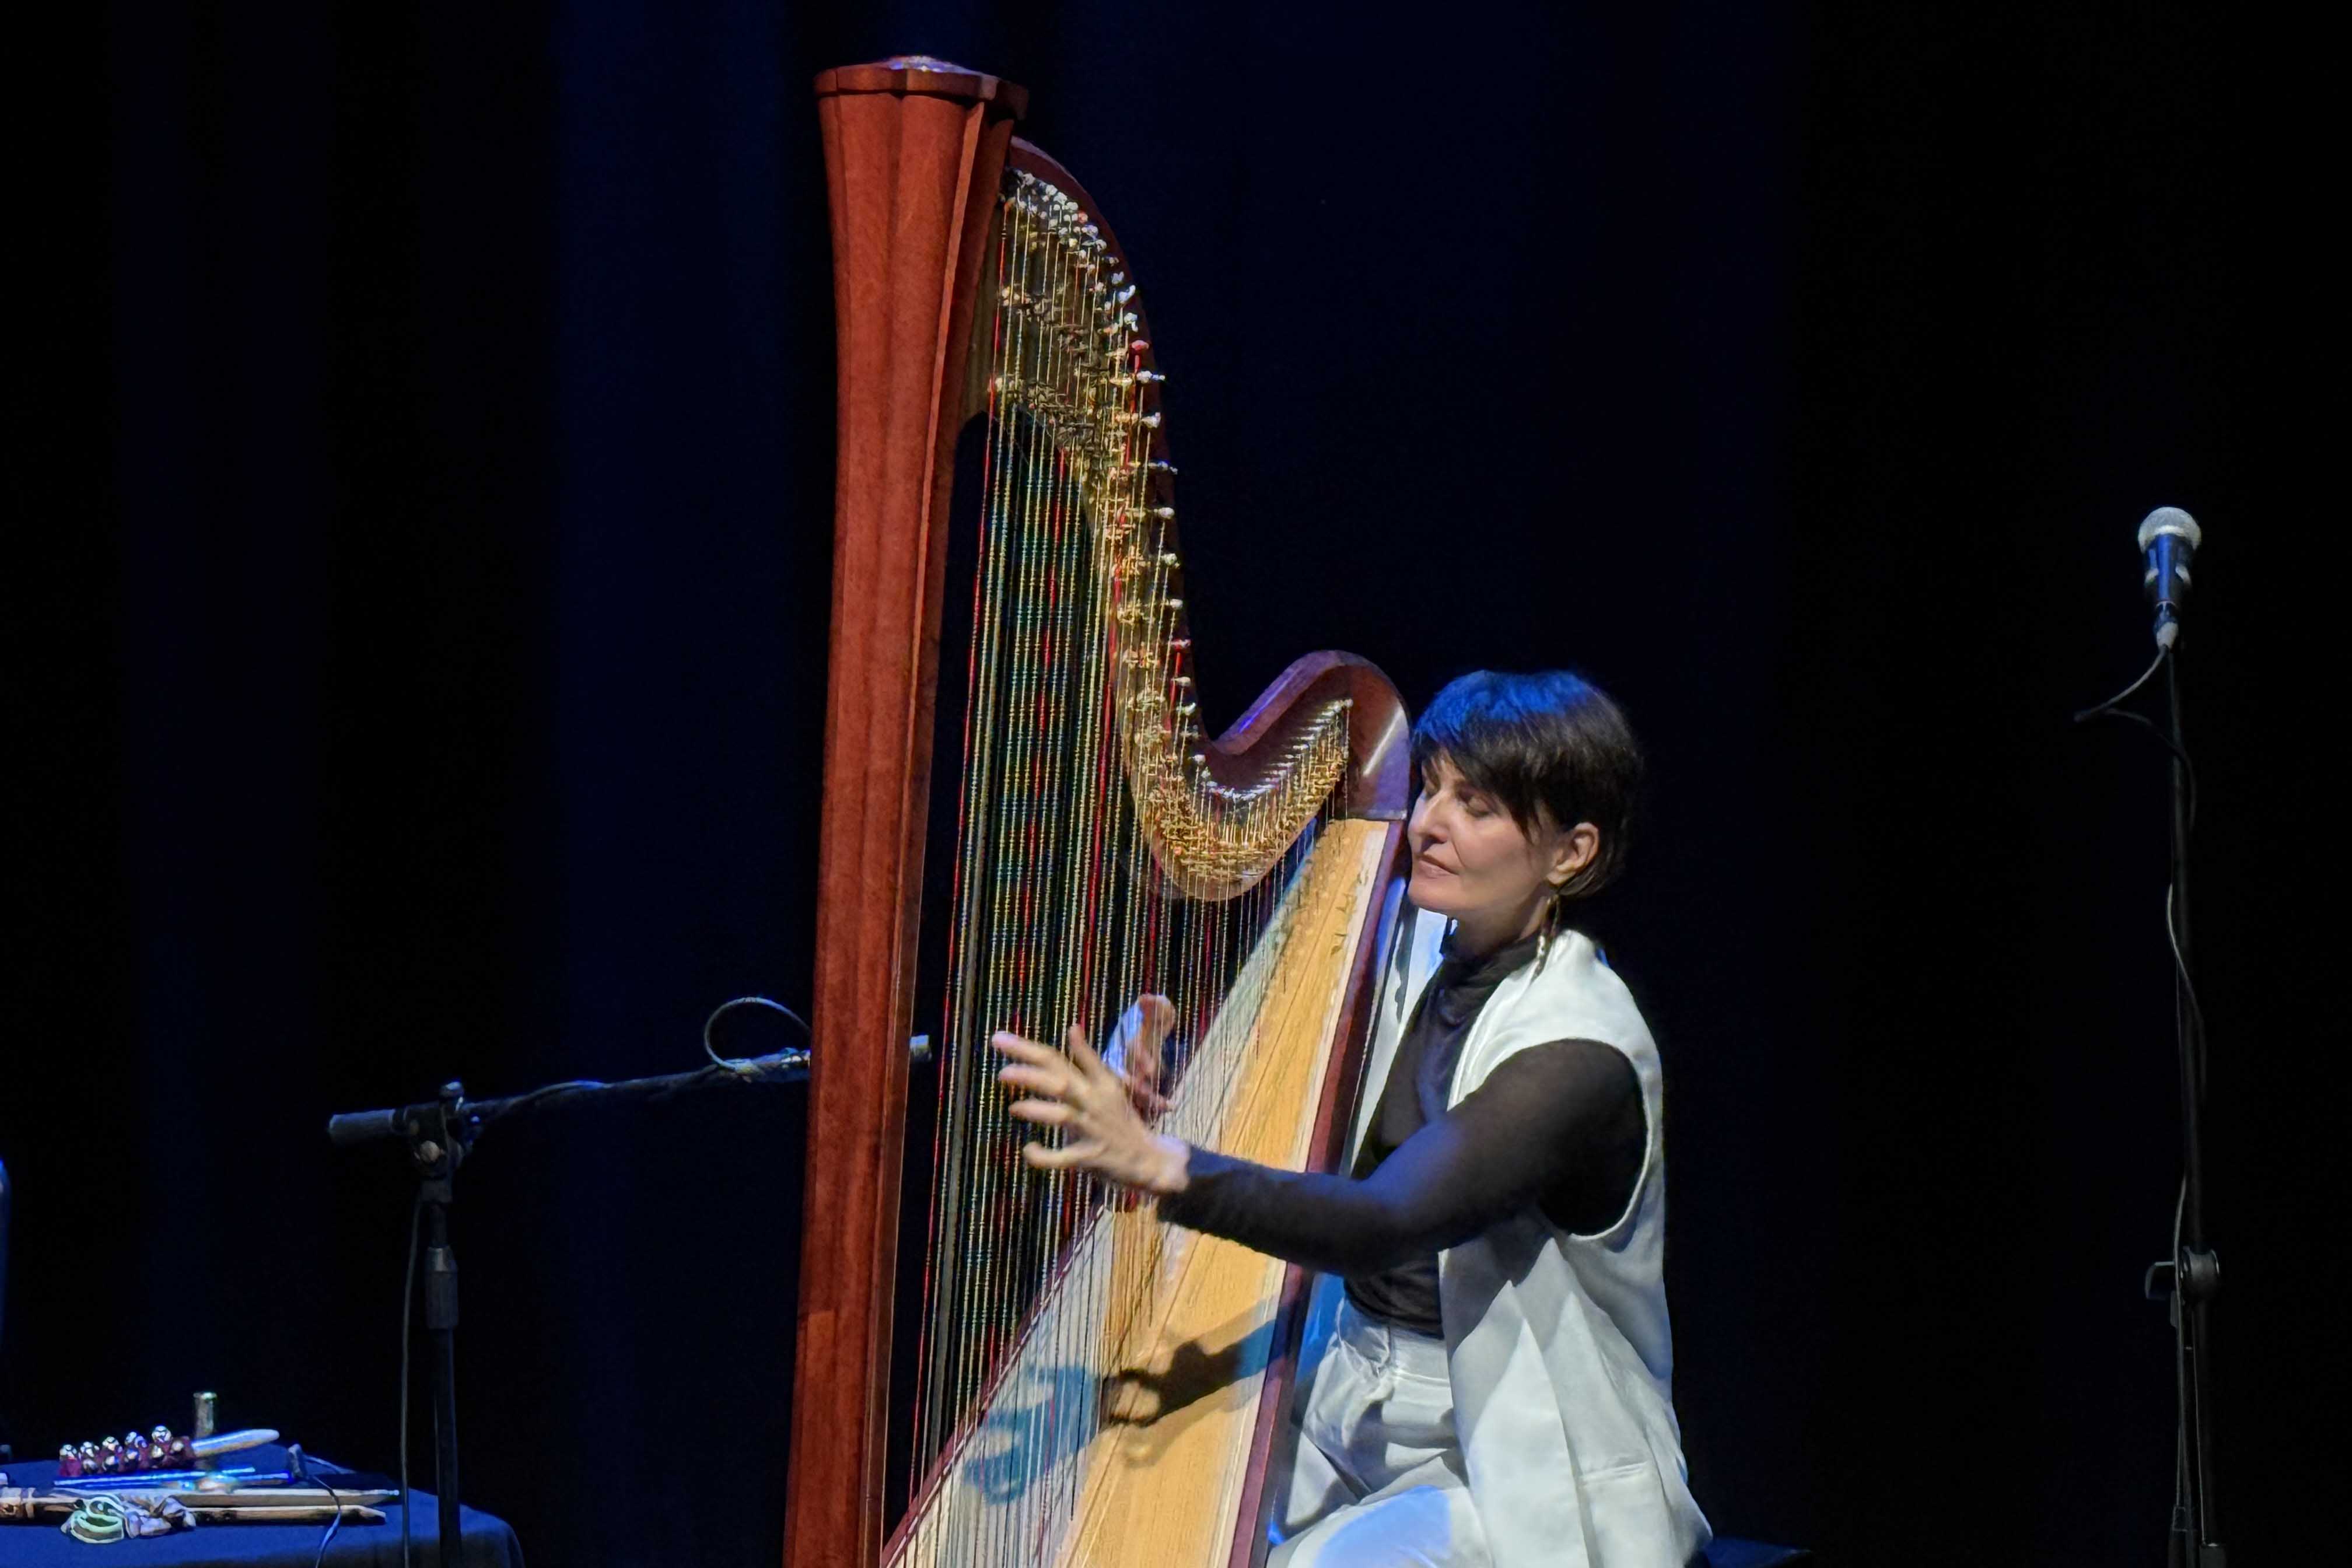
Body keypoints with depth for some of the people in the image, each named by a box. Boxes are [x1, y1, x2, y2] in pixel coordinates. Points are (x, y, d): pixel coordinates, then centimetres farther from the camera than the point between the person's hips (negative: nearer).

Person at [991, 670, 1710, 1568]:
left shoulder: (1581, 1052, -20)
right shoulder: (1413, 952, 4)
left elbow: (1392, 1221, -33)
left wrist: (1160, 1165, -45)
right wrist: (1143, 1100, -14)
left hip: (1513, 1474, -6)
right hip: (1343, 1416, 7)